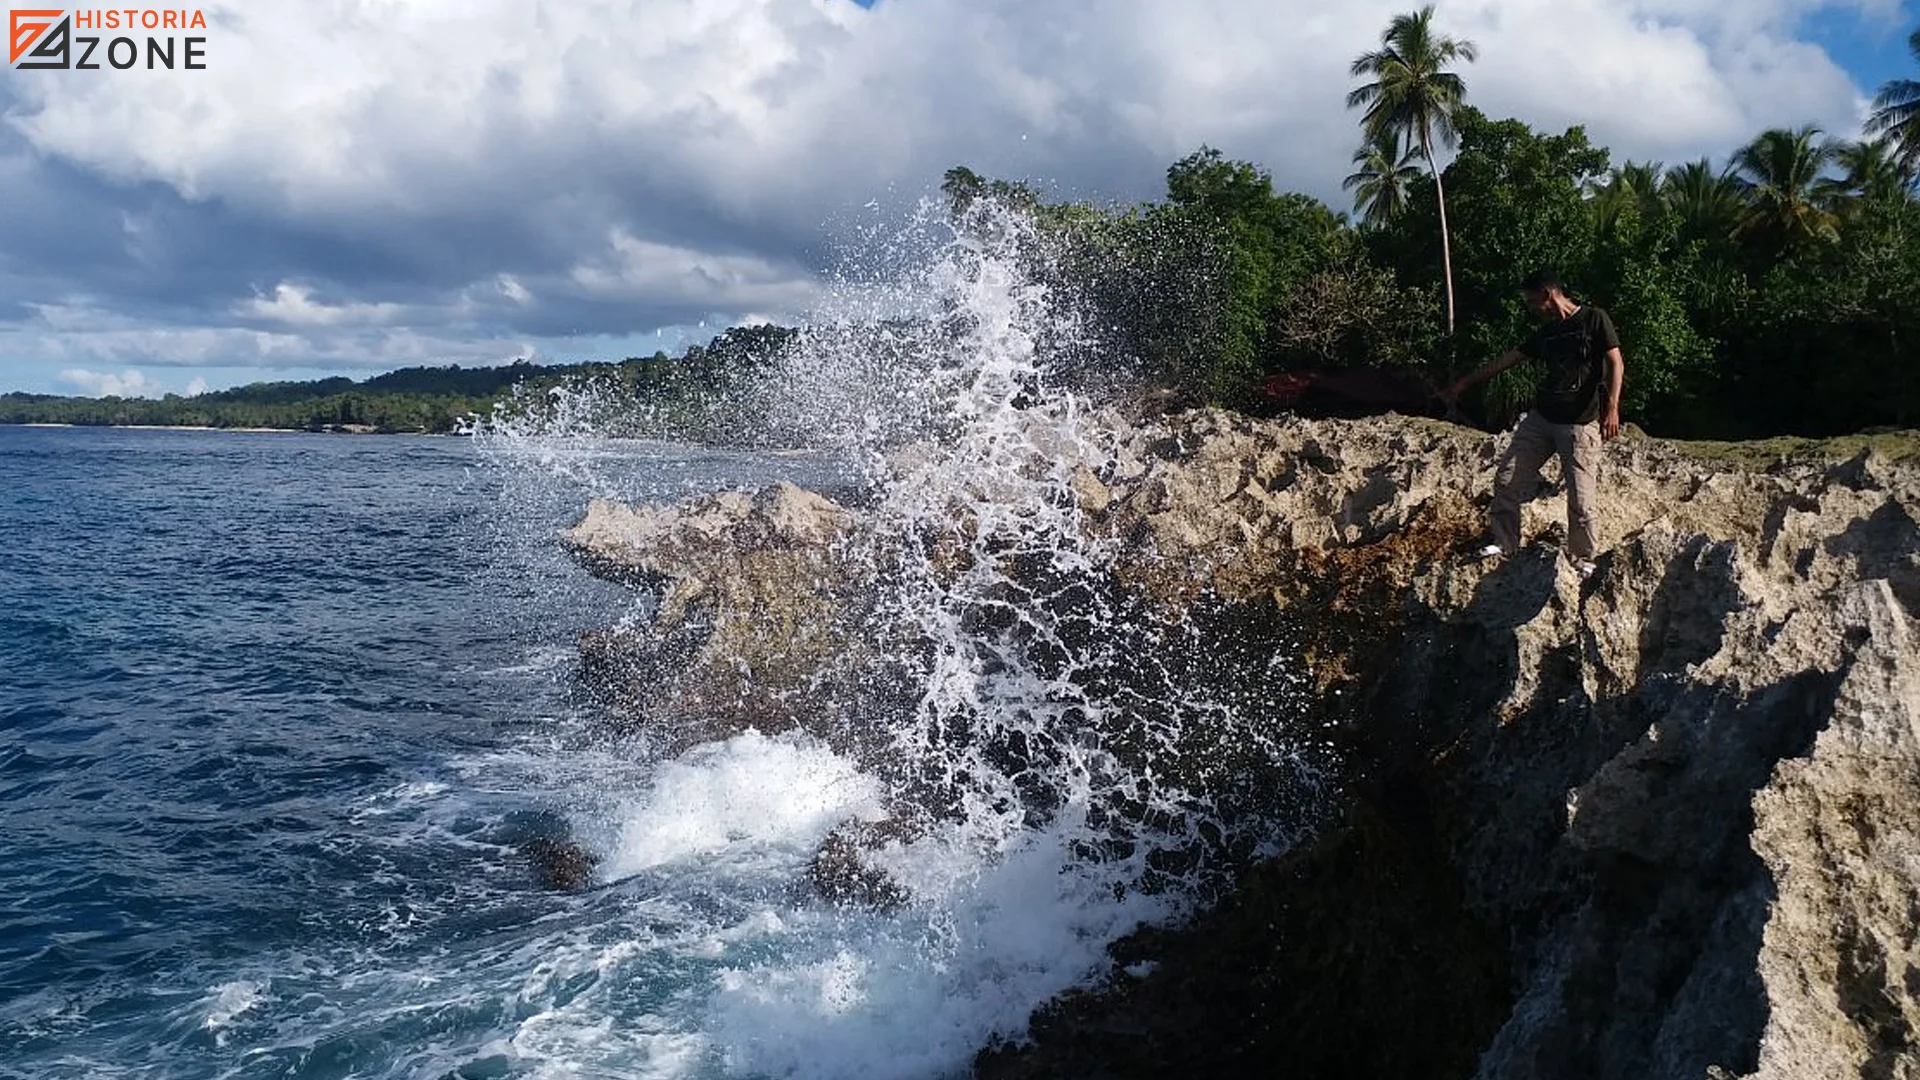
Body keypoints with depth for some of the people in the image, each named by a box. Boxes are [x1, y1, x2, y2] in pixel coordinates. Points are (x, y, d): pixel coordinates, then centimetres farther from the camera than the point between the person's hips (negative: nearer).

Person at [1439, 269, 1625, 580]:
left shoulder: (1594, 320, -6)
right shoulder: (1546, 332, 13)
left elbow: (1615, 363, -11)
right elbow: (1507, 359, 18)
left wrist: (1611, 407, -22)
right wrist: (1463, 383, 19)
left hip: (1580, 424, -7)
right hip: (1540, 419, 7)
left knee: (1580, 498, -5)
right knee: (1507, 479, 3)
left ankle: (1583, 559, 10)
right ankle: (1504, 543, 16)